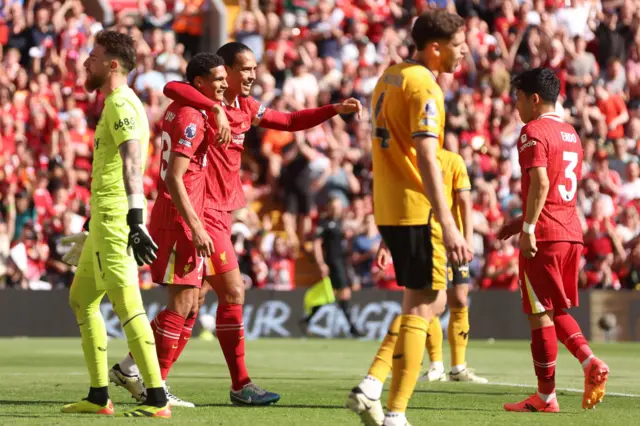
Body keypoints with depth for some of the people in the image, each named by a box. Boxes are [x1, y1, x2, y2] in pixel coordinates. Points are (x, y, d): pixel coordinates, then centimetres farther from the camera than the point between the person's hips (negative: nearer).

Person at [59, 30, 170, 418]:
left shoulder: (120, 104, -11)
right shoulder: (118, 104, 20)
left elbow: (133, 165, -21)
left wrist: (135, 222, -28)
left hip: (115, 217, -11)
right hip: (105, 217, 11)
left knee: (126, 303, -13)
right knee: (82, 299, 16)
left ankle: (157, 399, -15)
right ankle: (99, 397, 18)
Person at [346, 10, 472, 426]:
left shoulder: (389, 77, 14)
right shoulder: (424, 87, -14)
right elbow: (426, 159, -23)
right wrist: (448, 227, -28)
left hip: (388, 207, 9)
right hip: (417, 209, -9)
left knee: (432, 300, 18)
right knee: (422, 306, -2)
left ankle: (371, 387, 7)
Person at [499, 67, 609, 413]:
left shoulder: (533, 132, -9)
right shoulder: (570, 134, 18)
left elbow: (540, 183, -21)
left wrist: (528, 229, -20)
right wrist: (521, 220, 25)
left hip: (543, 236, -8)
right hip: (572, 232, 8)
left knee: (540, 313, -2)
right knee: (556, 310, 17)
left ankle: (546, 397, 0)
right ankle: (591, 364, -5)